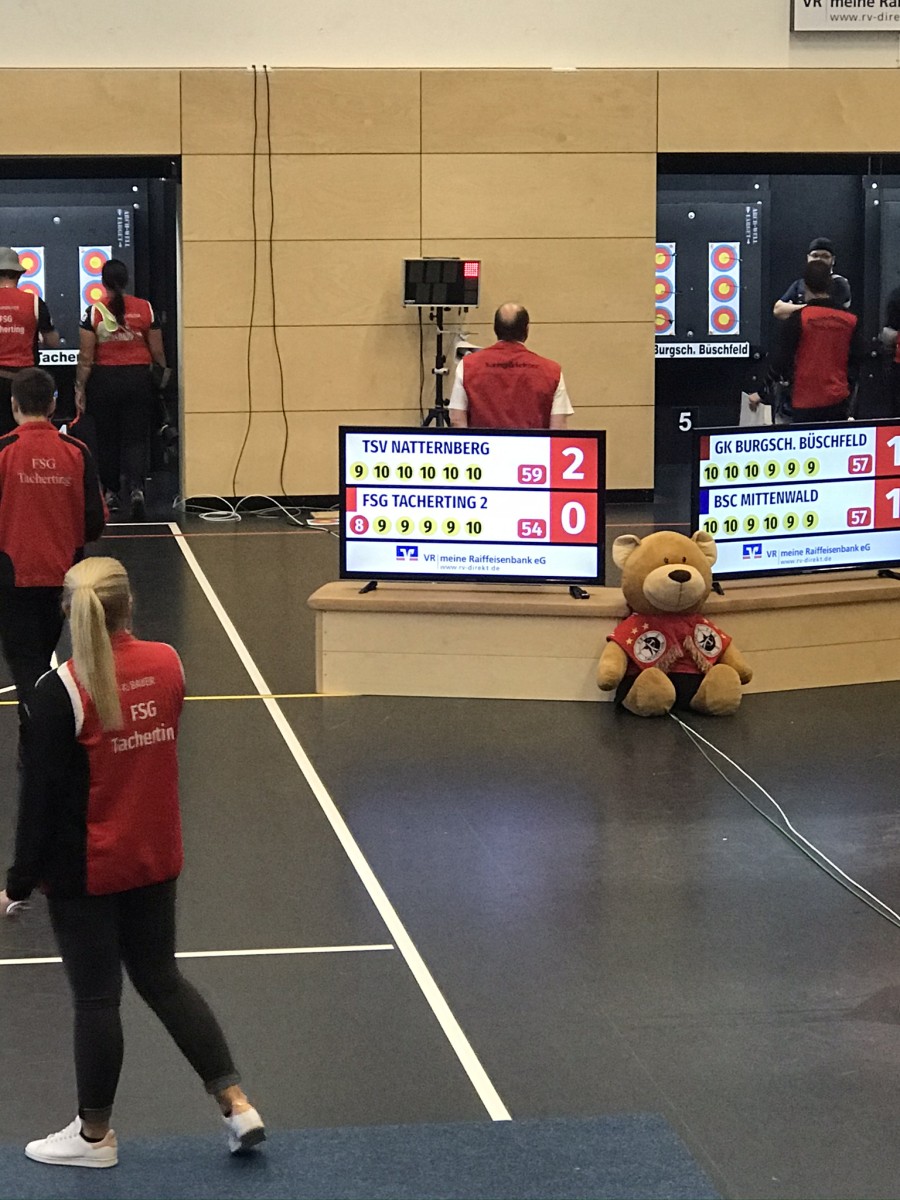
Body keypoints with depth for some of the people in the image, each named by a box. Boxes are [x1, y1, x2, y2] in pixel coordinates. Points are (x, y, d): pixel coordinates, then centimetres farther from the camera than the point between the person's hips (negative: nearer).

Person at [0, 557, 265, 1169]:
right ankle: (237, 1103, 16)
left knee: (96, 997, 8)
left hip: (85, 871, -5)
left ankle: (94, 1135, 24)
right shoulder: (168, 664, -6)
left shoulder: (61, 690, -20)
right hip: (157, 861, 5)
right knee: (163, 978, 19)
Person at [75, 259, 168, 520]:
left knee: (107, 439, 14)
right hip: (138, 379, 0)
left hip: (104, 381, 0)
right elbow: (157, 352, 2)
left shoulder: (94, 312, -6)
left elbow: (86, 357, -6)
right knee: (136, 438, 3)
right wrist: (164, 373, 19)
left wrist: (80, 388, 2)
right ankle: (136, 488, -19)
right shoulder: (145, 308, -2)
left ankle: (111, 493, 22)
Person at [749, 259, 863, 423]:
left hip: (804, 405, -4)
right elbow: (855, 363, 7)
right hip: (838, 404, 4)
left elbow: (780, 360, -8)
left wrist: (762, 394, 2)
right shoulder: (850, 321, 2)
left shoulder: (798, 319, -10)